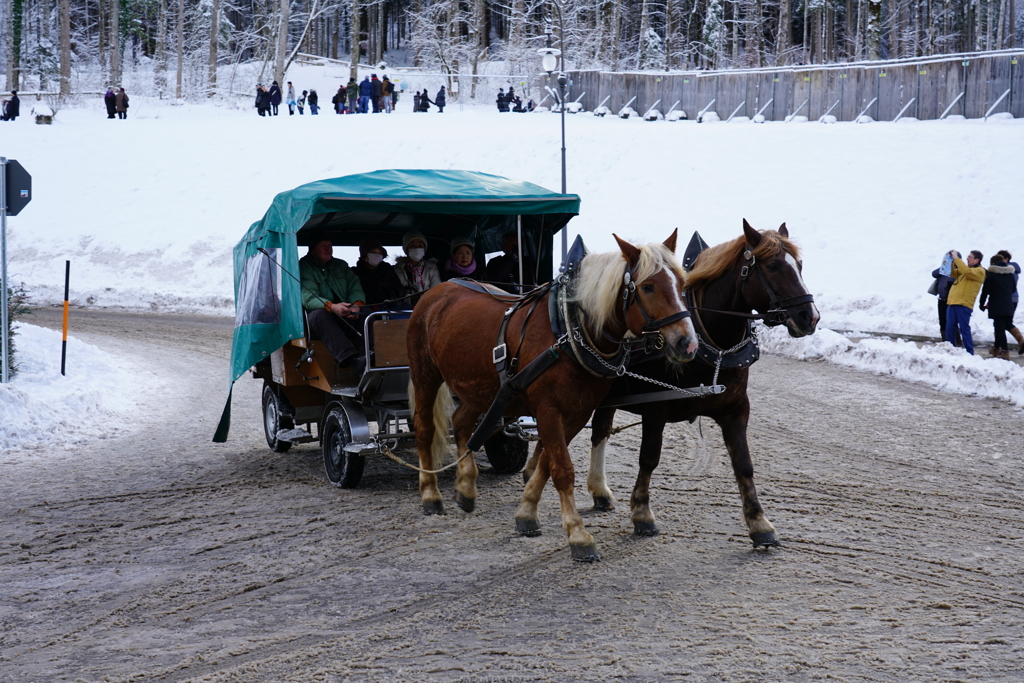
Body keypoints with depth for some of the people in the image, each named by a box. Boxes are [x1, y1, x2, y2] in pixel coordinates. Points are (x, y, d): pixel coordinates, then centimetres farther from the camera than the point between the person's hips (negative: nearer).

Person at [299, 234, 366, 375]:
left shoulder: (341, 265, 19)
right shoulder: (303, 267, 0)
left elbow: (355, 287, 7)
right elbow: (308, 298, -15)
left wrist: (356, 304, -18)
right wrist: (332, 307, -34)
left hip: (345, 318, 6)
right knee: (319, 315, -38)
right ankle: (346, 358, -56)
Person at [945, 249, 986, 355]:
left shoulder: (979, 271, -3)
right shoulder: (964, 269, 23)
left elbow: (967, 271, -20)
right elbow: (954, 273, 18)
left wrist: (956, 258, -16)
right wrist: (951, 260, 4)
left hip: (963, 305, -8)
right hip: (952, 303, 8)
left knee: (964, 329, -7)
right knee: (949, 328, 7)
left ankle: (969, 353, -2)